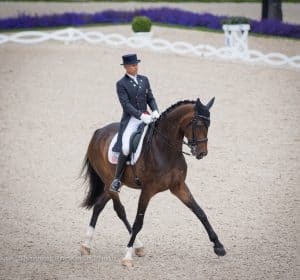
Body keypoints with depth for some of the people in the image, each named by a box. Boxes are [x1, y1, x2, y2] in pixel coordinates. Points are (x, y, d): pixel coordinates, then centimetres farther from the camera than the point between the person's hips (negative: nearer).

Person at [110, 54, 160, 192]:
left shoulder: (144, 80, 14)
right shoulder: (121, 84, -2)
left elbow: (151, 99, 14)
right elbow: (126, 104, -11)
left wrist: (155, 111, -7)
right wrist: (140, 115, -22)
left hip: (146, 117, 5)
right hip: (130, 119, -5)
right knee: (125, 147, -25)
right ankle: (117, 179, -16)